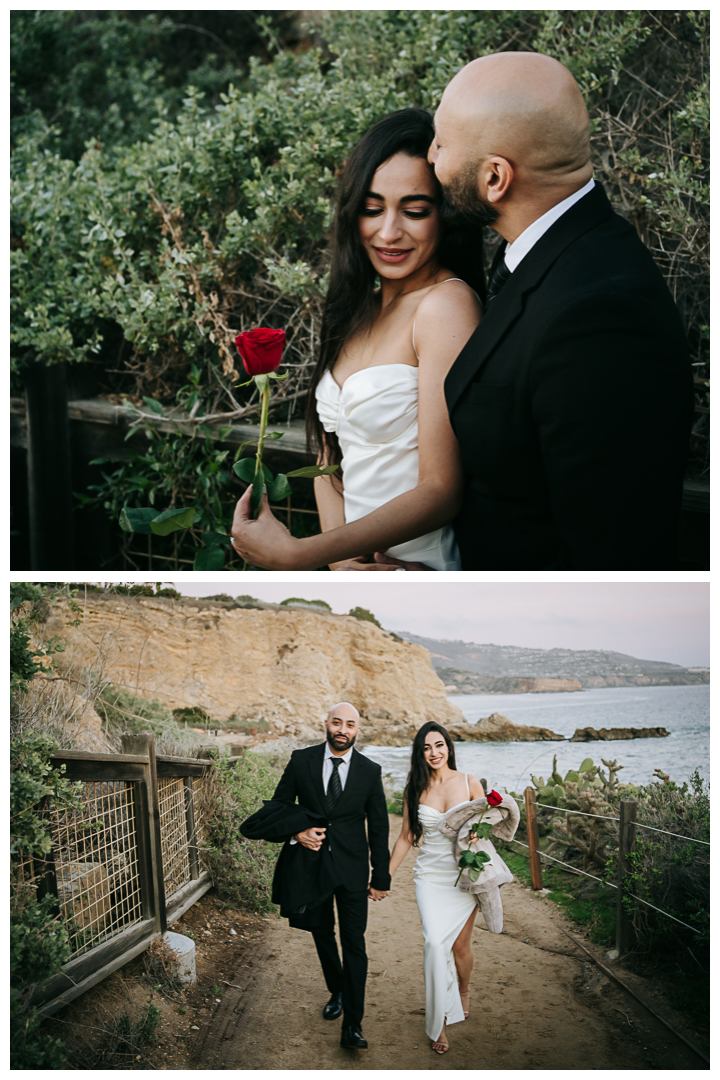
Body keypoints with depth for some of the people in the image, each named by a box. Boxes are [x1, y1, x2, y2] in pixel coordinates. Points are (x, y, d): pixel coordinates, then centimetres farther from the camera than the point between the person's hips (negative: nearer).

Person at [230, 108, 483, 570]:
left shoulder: (446, 304, -17)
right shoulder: (363, 307, 5)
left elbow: (442, 490, -21)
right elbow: (331, 452, 5)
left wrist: (297, 554, -24)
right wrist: (340, 558, -13)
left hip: (419, 568, -6)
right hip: (356, 562, 6)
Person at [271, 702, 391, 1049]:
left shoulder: (370, 771, -4)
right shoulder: (301, 760, -3)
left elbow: (378, 828, 1)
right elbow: (278, 806, 5)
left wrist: (381, 878, 1)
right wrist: (297, 832, -15)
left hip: (352, 870, -2)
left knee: (354, 943, -5)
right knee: (322, 934, 16)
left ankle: (352, 1025, -2)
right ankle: (336, 992, 40)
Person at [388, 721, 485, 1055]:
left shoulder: (470, 784, -2)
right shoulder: (415, 789, 1)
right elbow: (406, 837, 9)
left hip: (464, 874, 0)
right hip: (430, 876, 0)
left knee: (460, 944, 5)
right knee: (435, 942, -14)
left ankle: (463, 991, 38)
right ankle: (439, 1021, -2)